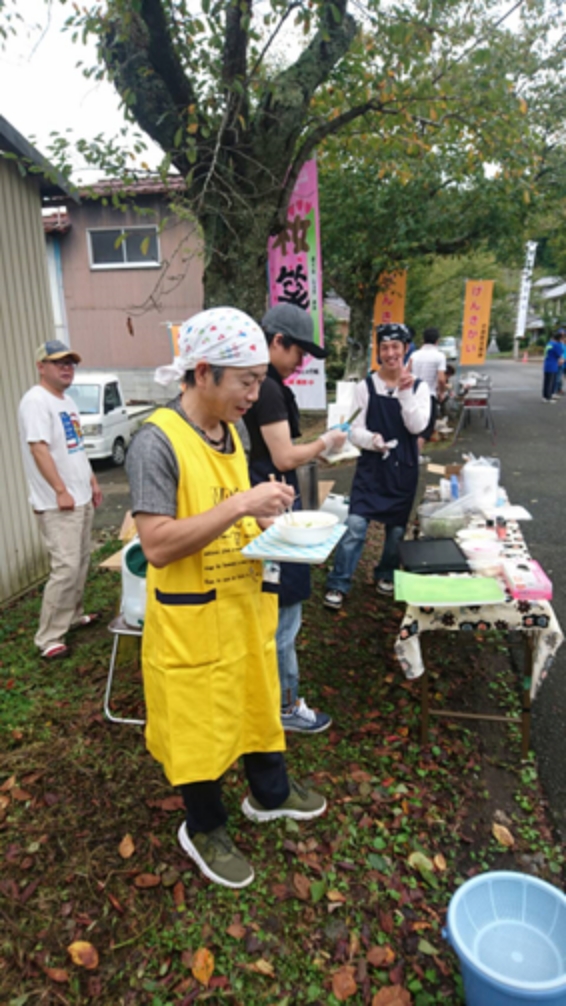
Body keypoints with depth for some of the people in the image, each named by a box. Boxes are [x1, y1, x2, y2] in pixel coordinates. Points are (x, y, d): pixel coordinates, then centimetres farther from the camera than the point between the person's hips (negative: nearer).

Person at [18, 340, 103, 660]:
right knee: (66, 568, -11)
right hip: (58, 503, -10)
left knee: (81, 562, 17)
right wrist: (61, 491, -25)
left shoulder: (68, 401, 14)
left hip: (81, 497, 10)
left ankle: (73, 615, 32)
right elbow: (39, 448, -23)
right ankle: (49, 637, 0)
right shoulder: (36, 400, -15)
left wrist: (92, 481, 20)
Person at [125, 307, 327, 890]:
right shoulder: (157, 441, -21)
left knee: (257, 699, 24)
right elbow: (157, 545, -26)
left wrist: (266, 520, -3)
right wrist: (241, 504, -29)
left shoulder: (231, 431, 4)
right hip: (191, 619, -7)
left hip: (244, 602, 8)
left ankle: (270, 794, 50)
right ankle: (202, 829, 40)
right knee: (201, 723, 12)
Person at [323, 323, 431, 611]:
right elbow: (355, 430, -2)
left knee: (397, 527, 13)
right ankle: (338, 585, 1)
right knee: (355, 525, -10)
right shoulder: (366, 386, -2)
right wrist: (371, 439, -23)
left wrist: (405, 393, -20)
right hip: (371, 466, -1)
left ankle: (385, 575, 37)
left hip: (403, 468, 2)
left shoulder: (418, 387, 1)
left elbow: (417, 426, -12)